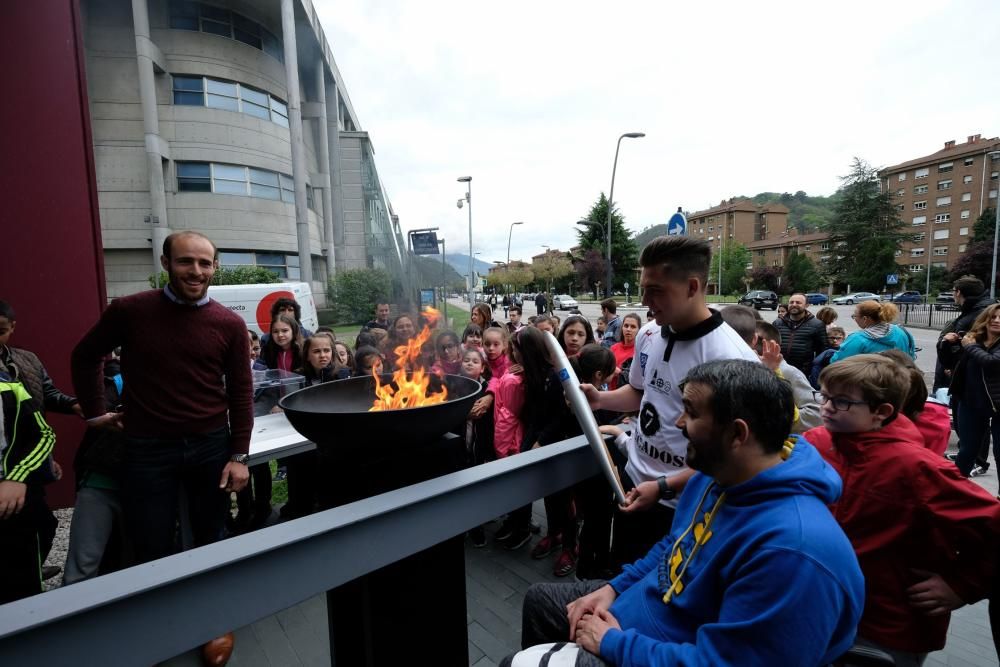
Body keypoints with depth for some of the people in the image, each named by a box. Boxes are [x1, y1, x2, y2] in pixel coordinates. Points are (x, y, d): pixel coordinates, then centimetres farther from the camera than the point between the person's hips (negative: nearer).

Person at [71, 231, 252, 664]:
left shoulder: (229, 324, -5)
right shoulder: (129, 311, -6)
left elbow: (240, 393, -2)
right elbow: (85, 357, 12)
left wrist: (238, 455, -5)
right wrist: (95, 412, 10)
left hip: (211, 446, 1)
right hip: (147, 448, 0)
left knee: (211, 541, 15)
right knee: (152, 549, 10)